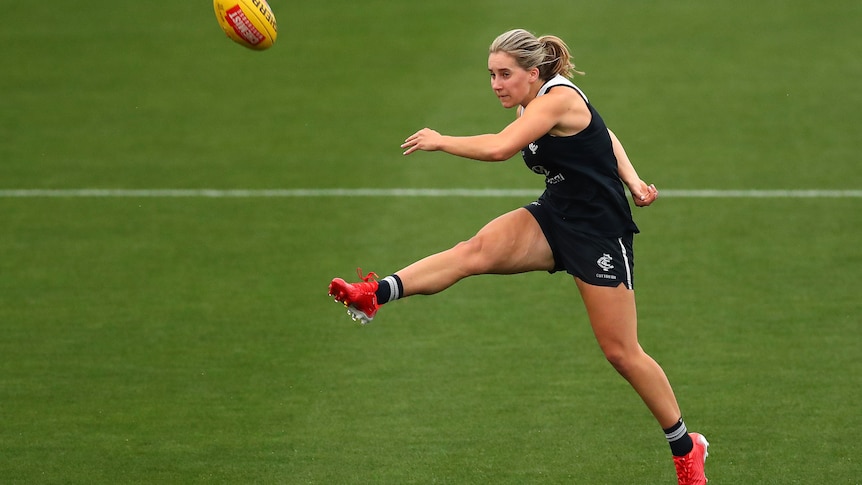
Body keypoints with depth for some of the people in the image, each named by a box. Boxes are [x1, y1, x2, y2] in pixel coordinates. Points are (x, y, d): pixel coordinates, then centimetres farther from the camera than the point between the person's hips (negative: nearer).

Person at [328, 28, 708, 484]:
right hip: (553, 218, 8)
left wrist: (441, 141, -19)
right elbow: (601, 135, 20)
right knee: (477, 249, -22)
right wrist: (632, 181, 9)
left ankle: (686, 449, 15)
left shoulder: (559, 98, -21)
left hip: (598, 232, -8)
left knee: (621, 352, -2)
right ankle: (375, 295, -39)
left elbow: (498, 148, -32)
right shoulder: (532, 105, 7)